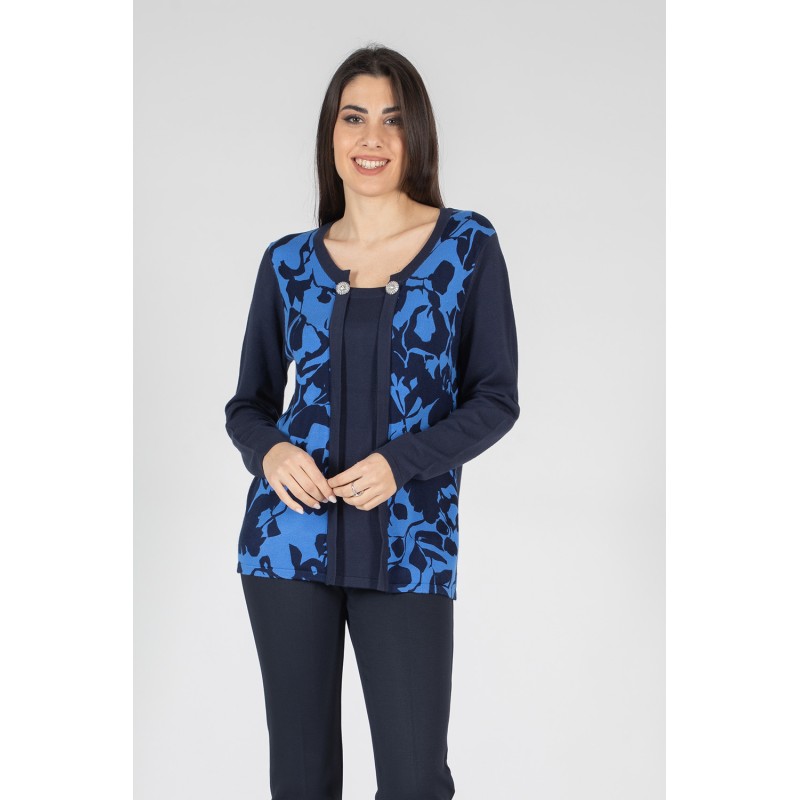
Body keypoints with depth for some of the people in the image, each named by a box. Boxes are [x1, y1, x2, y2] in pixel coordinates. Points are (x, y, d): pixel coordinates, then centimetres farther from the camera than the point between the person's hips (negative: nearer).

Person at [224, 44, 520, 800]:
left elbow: (497, 397, 0)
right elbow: (248, 403, 13)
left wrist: (400, 462, -15)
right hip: (291, 531, 2)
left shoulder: (469, 247, 1)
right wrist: (269, 451, -11)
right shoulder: (288, 262, 6)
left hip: (410, 542, -2)